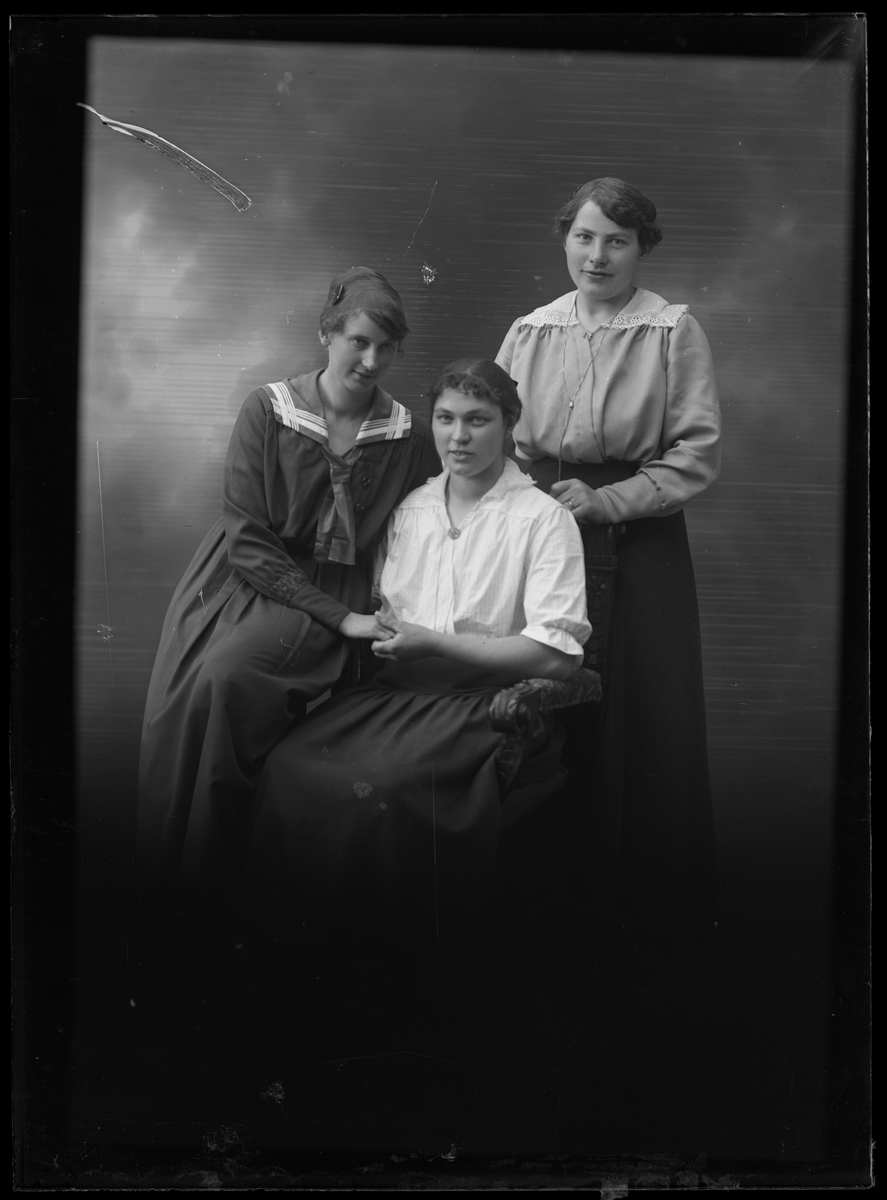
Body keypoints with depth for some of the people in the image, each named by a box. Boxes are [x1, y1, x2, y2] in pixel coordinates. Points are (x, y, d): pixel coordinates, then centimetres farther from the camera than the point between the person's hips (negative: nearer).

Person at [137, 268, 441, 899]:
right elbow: (248, 539, -8)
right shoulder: (268, 410, -3)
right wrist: (340, 616, -14)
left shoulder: (410, 438, 1)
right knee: (176, 701, -24)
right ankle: (157, 877, -2)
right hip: (243, 581, 1)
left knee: (228, 674, -29)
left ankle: (206, 878, -12)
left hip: (334, 597, -1)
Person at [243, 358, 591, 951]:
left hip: (489, 700, -5)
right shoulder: (410, 509, 16)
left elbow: (556, 654, -12)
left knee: (380, 787, -30)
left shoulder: (543, 518, -3)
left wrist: (433, 644, -12)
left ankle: (403, 941, -8)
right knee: (289, 764, -19)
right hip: (399, 690, 6)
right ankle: (294, 927, -3)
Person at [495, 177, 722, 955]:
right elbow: (502, 441, 10)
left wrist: (606, 500, -12)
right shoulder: (529, 333, 8)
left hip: (640, 536, -2)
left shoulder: (673, 332, -2)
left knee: (646, 722, 1)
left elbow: (698, 455, -6)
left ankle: (658, 903, 19)